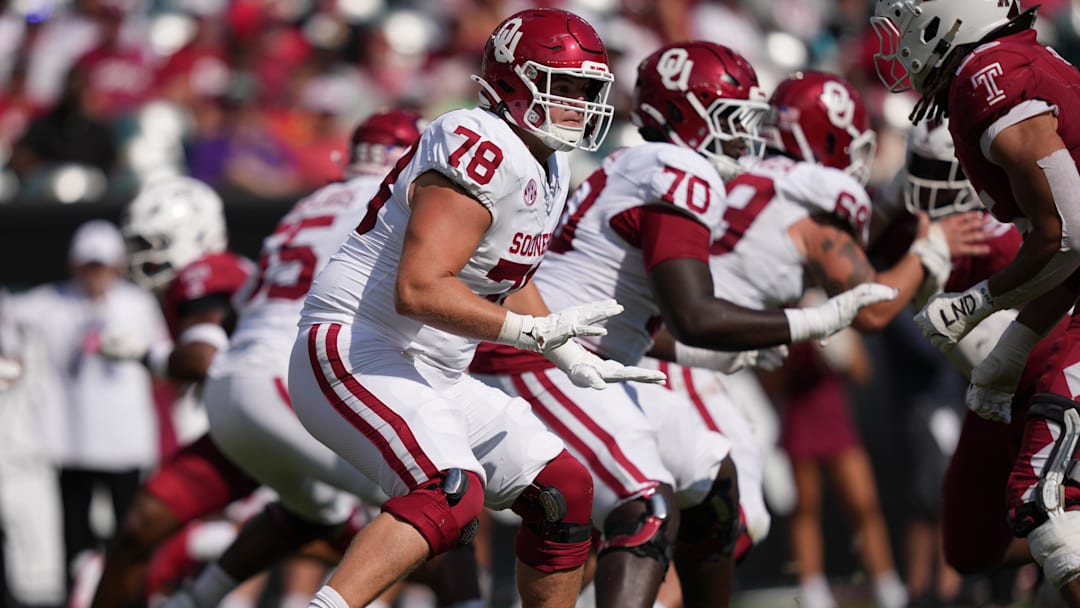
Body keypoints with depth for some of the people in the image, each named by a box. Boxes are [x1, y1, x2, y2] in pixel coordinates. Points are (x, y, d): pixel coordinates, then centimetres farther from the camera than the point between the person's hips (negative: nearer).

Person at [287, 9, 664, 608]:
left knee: (562, 492, 11)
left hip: (431, 376, 11)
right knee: (451, 495, -32)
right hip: (354, 355, -11)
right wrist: (535, 332, -25)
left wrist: (580, 362, 19)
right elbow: (419, 290, -28)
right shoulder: (482, 151, -20)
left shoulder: (548, 169, 12)